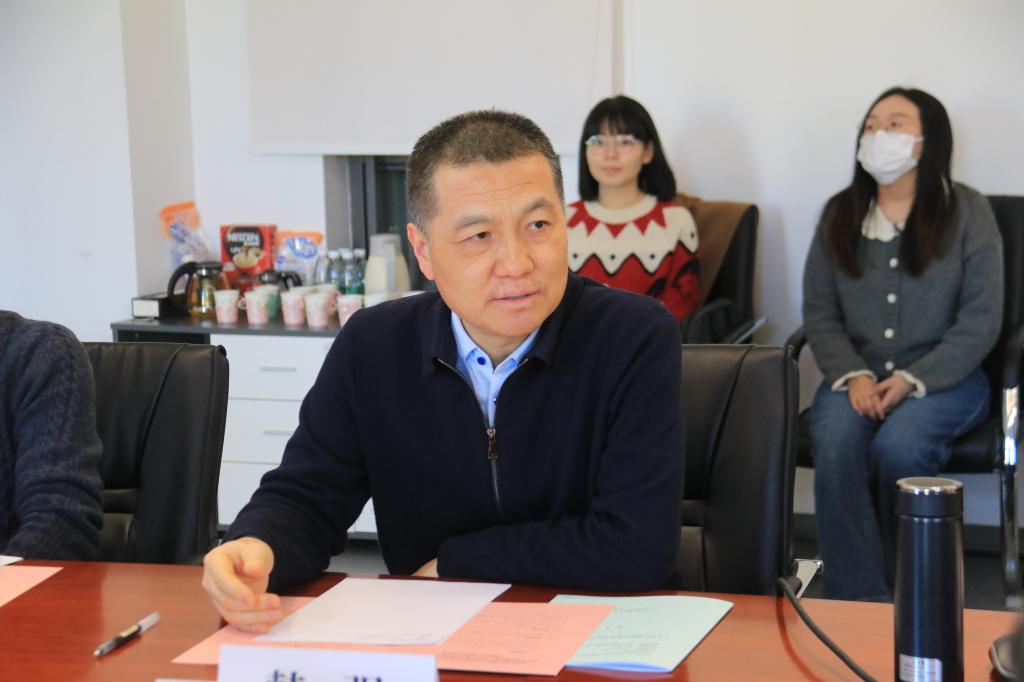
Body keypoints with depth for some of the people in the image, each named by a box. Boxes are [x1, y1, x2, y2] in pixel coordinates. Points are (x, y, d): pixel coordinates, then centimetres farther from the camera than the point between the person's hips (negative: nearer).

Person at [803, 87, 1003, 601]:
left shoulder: (967, 213, 1)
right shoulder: (839, 214, 11)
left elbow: (980, 321, -4)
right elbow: (819, 312, 7)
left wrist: (911, 380, -15)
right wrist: (853, 376, -12)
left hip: (944, 378, -2)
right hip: (856, 377, 3)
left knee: (898, 444, -33)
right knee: (835, 443, -30)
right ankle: (857, 602, -26)